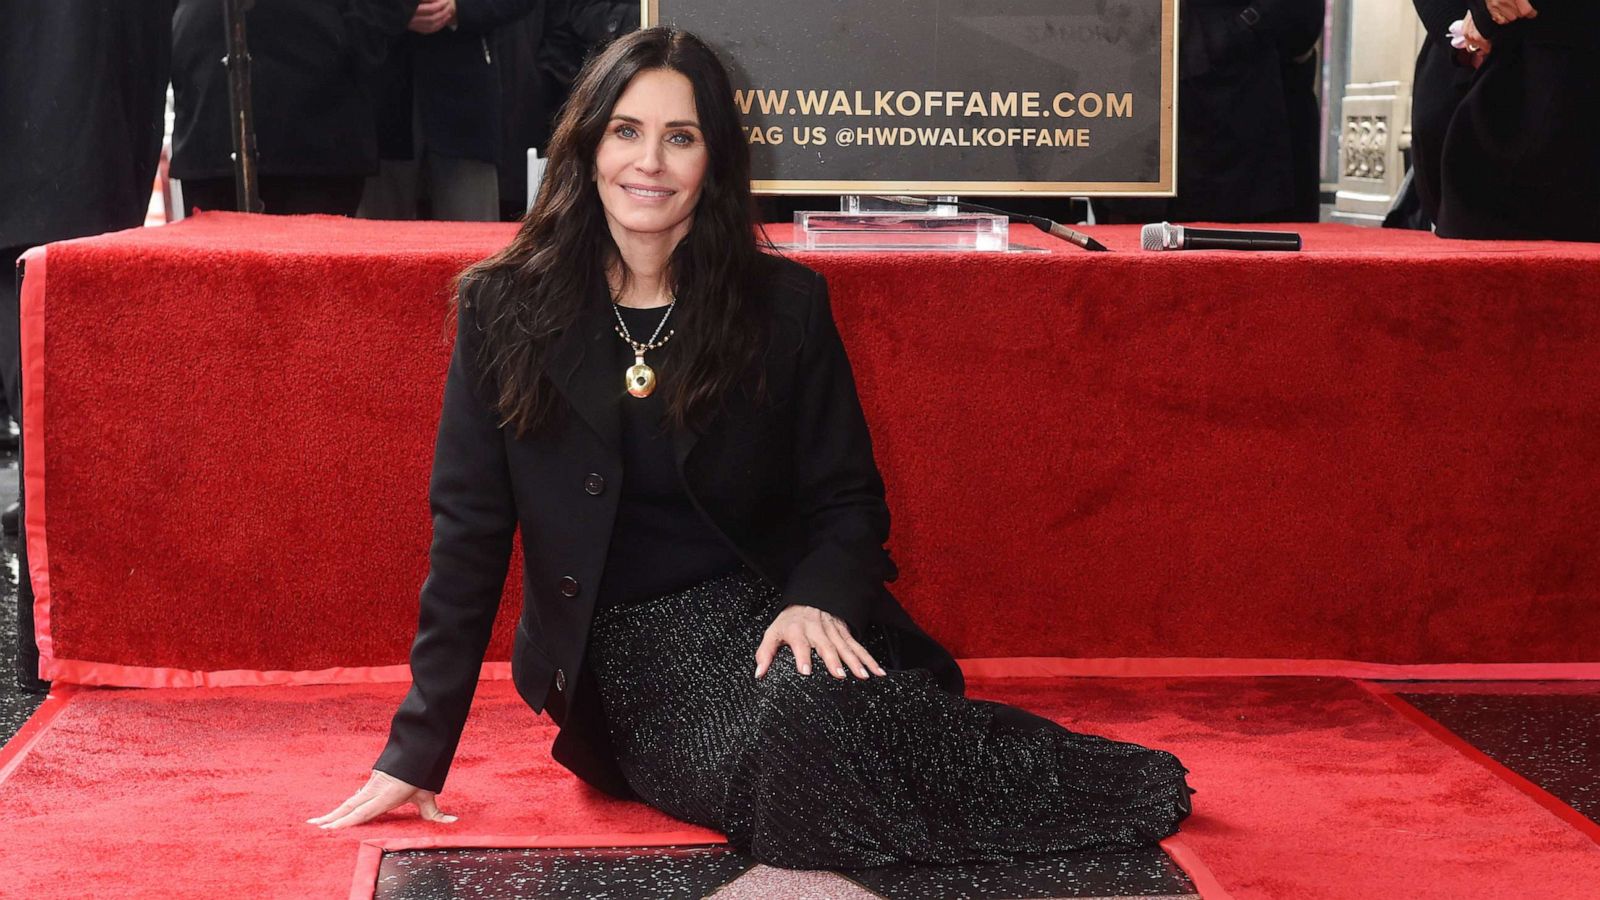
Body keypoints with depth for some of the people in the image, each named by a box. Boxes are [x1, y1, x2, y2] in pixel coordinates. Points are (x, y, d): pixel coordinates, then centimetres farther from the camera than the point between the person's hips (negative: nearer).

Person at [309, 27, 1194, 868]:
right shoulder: (504, 310, -2)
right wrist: (417, 750, -4)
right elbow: (469, 533, -1)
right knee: (784, 749, -33)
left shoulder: (785, 303, 0)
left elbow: (848, 501, 4)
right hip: (627, 657, -1)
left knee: (817, 702, -35)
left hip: (766, 611, 1)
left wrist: (818, 600, -20)